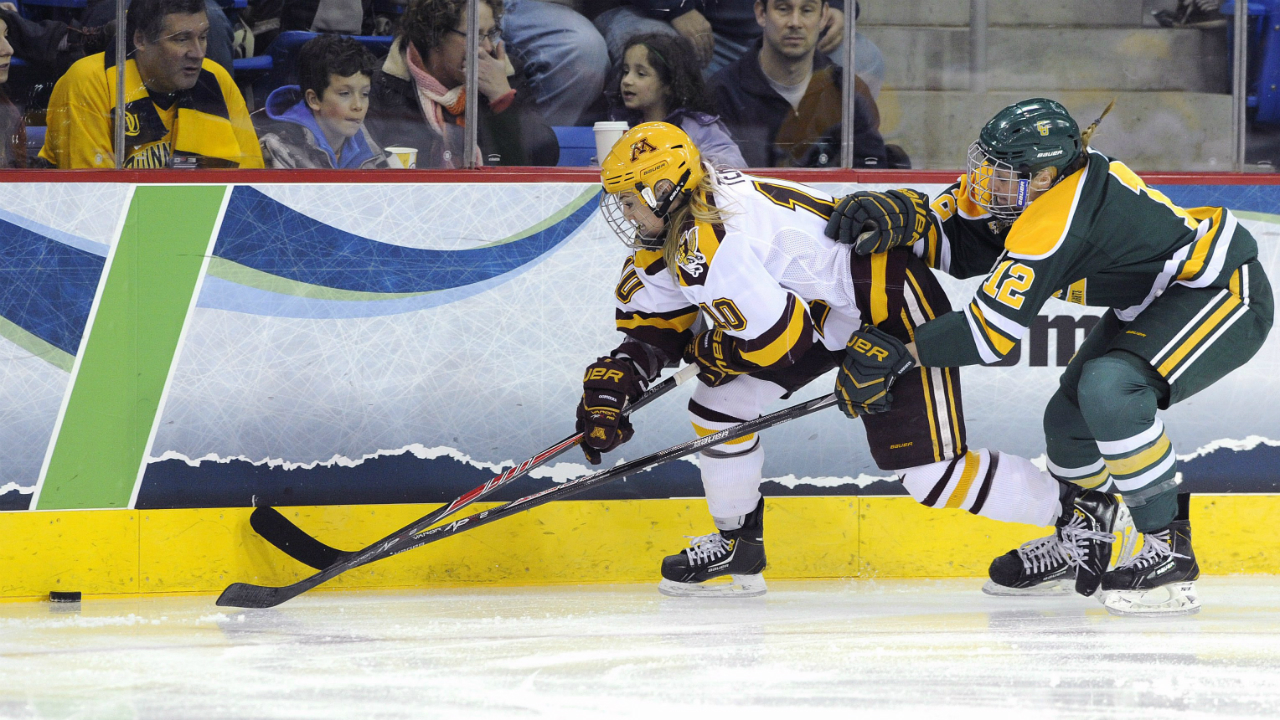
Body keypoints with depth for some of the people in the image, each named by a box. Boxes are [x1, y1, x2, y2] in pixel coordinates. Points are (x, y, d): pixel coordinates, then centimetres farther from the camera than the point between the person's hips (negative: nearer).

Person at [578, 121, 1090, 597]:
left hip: (894, 308, -11)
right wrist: (608, 390, -6)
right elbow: (650, 331, 10)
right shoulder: (669, 232, 2)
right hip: (823, 312, 11)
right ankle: (737, 546, 24)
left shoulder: (707, 244, -30)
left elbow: (779, 338, -30)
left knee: (931, 473, -16)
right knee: (717, 406, 6)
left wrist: (705, 352, -10)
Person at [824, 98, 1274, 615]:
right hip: (1158, 296, 11)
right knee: (1069, 415, 12)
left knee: (1110, 389, -32)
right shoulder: (1034, 176, -6)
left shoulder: (1055, 219, -32)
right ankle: (1080, 544, 38)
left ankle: (1169, 550, -22)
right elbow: (958, 244, 2)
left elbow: (991, 332, -32)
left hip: (1226, 295, -11)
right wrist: (901, 216, -18)